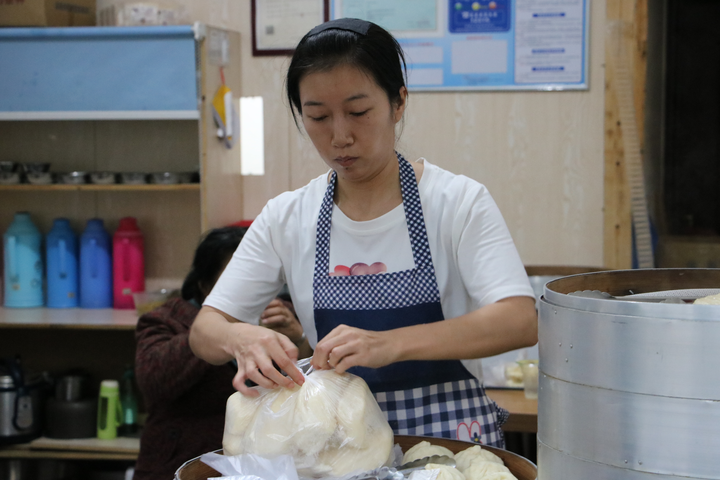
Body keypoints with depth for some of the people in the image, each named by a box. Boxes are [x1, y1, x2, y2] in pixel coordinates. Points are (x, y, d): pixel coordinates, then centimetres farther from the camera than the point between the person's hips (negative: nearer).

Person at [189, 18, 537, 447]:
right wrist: (240, 338, -20)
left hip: (449, 435, -2)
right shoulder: (287, 218, 7)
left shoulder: (459, 202, -3)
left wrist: (392, 343, -30)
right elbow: (205, 331, 6)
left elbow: (521, 321, -15)